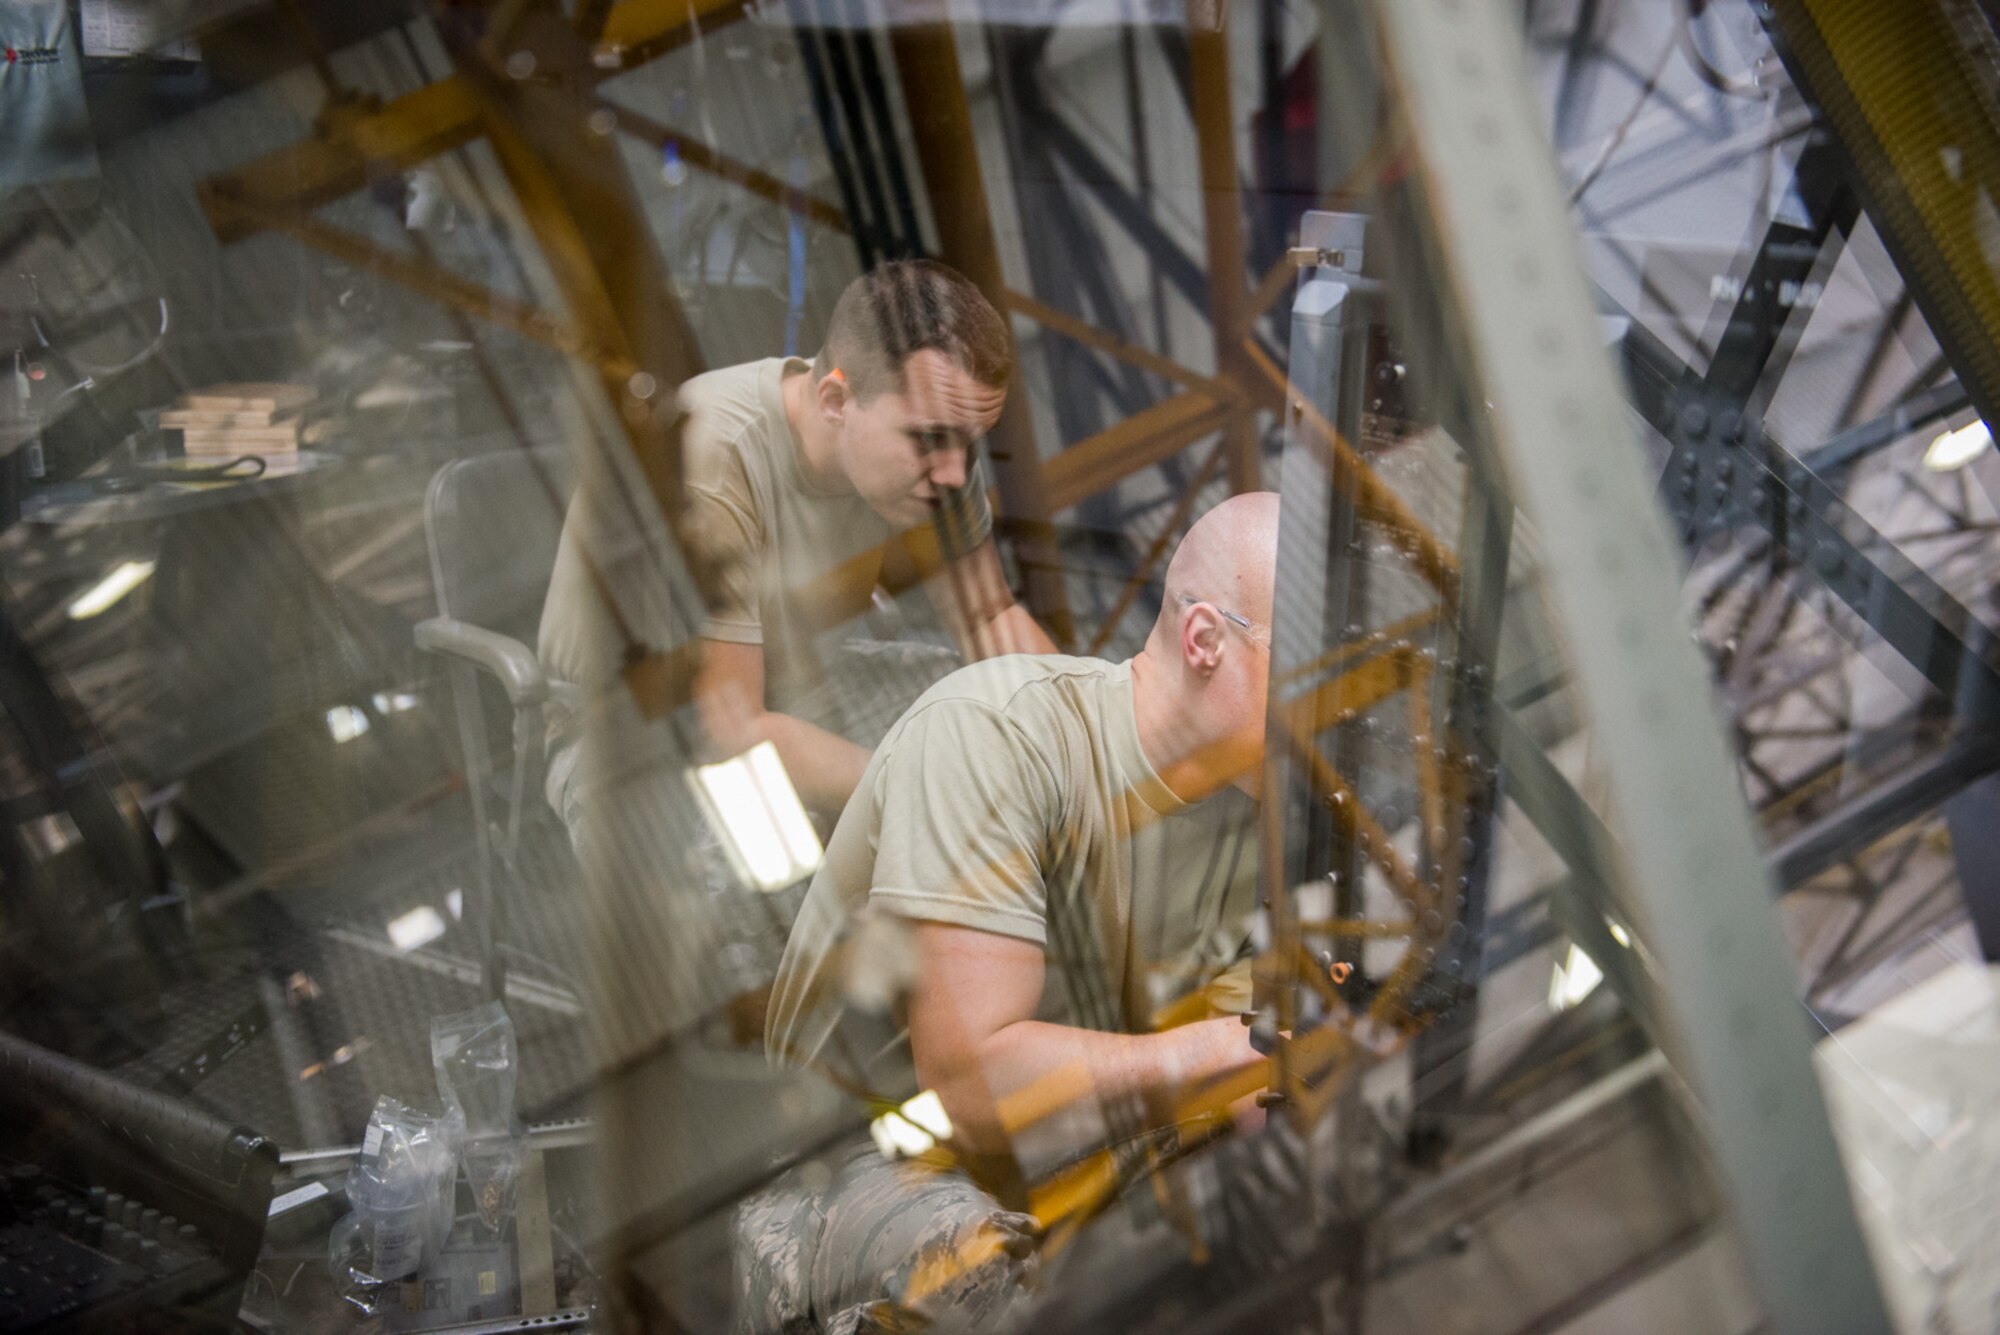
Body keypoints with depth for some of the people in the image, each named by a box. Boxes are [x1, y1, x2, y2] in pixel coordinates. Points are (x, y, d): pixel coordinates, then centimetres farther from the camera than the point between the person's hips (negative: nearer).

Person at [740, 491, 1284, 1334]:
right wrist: (1250, 1044, -25)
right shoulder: (994, 732, -22)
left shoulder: (1267, 800, -3)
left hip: (1076, 1161, 7)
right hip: (867, 1157, -7)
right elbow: (979, 1082, -29)